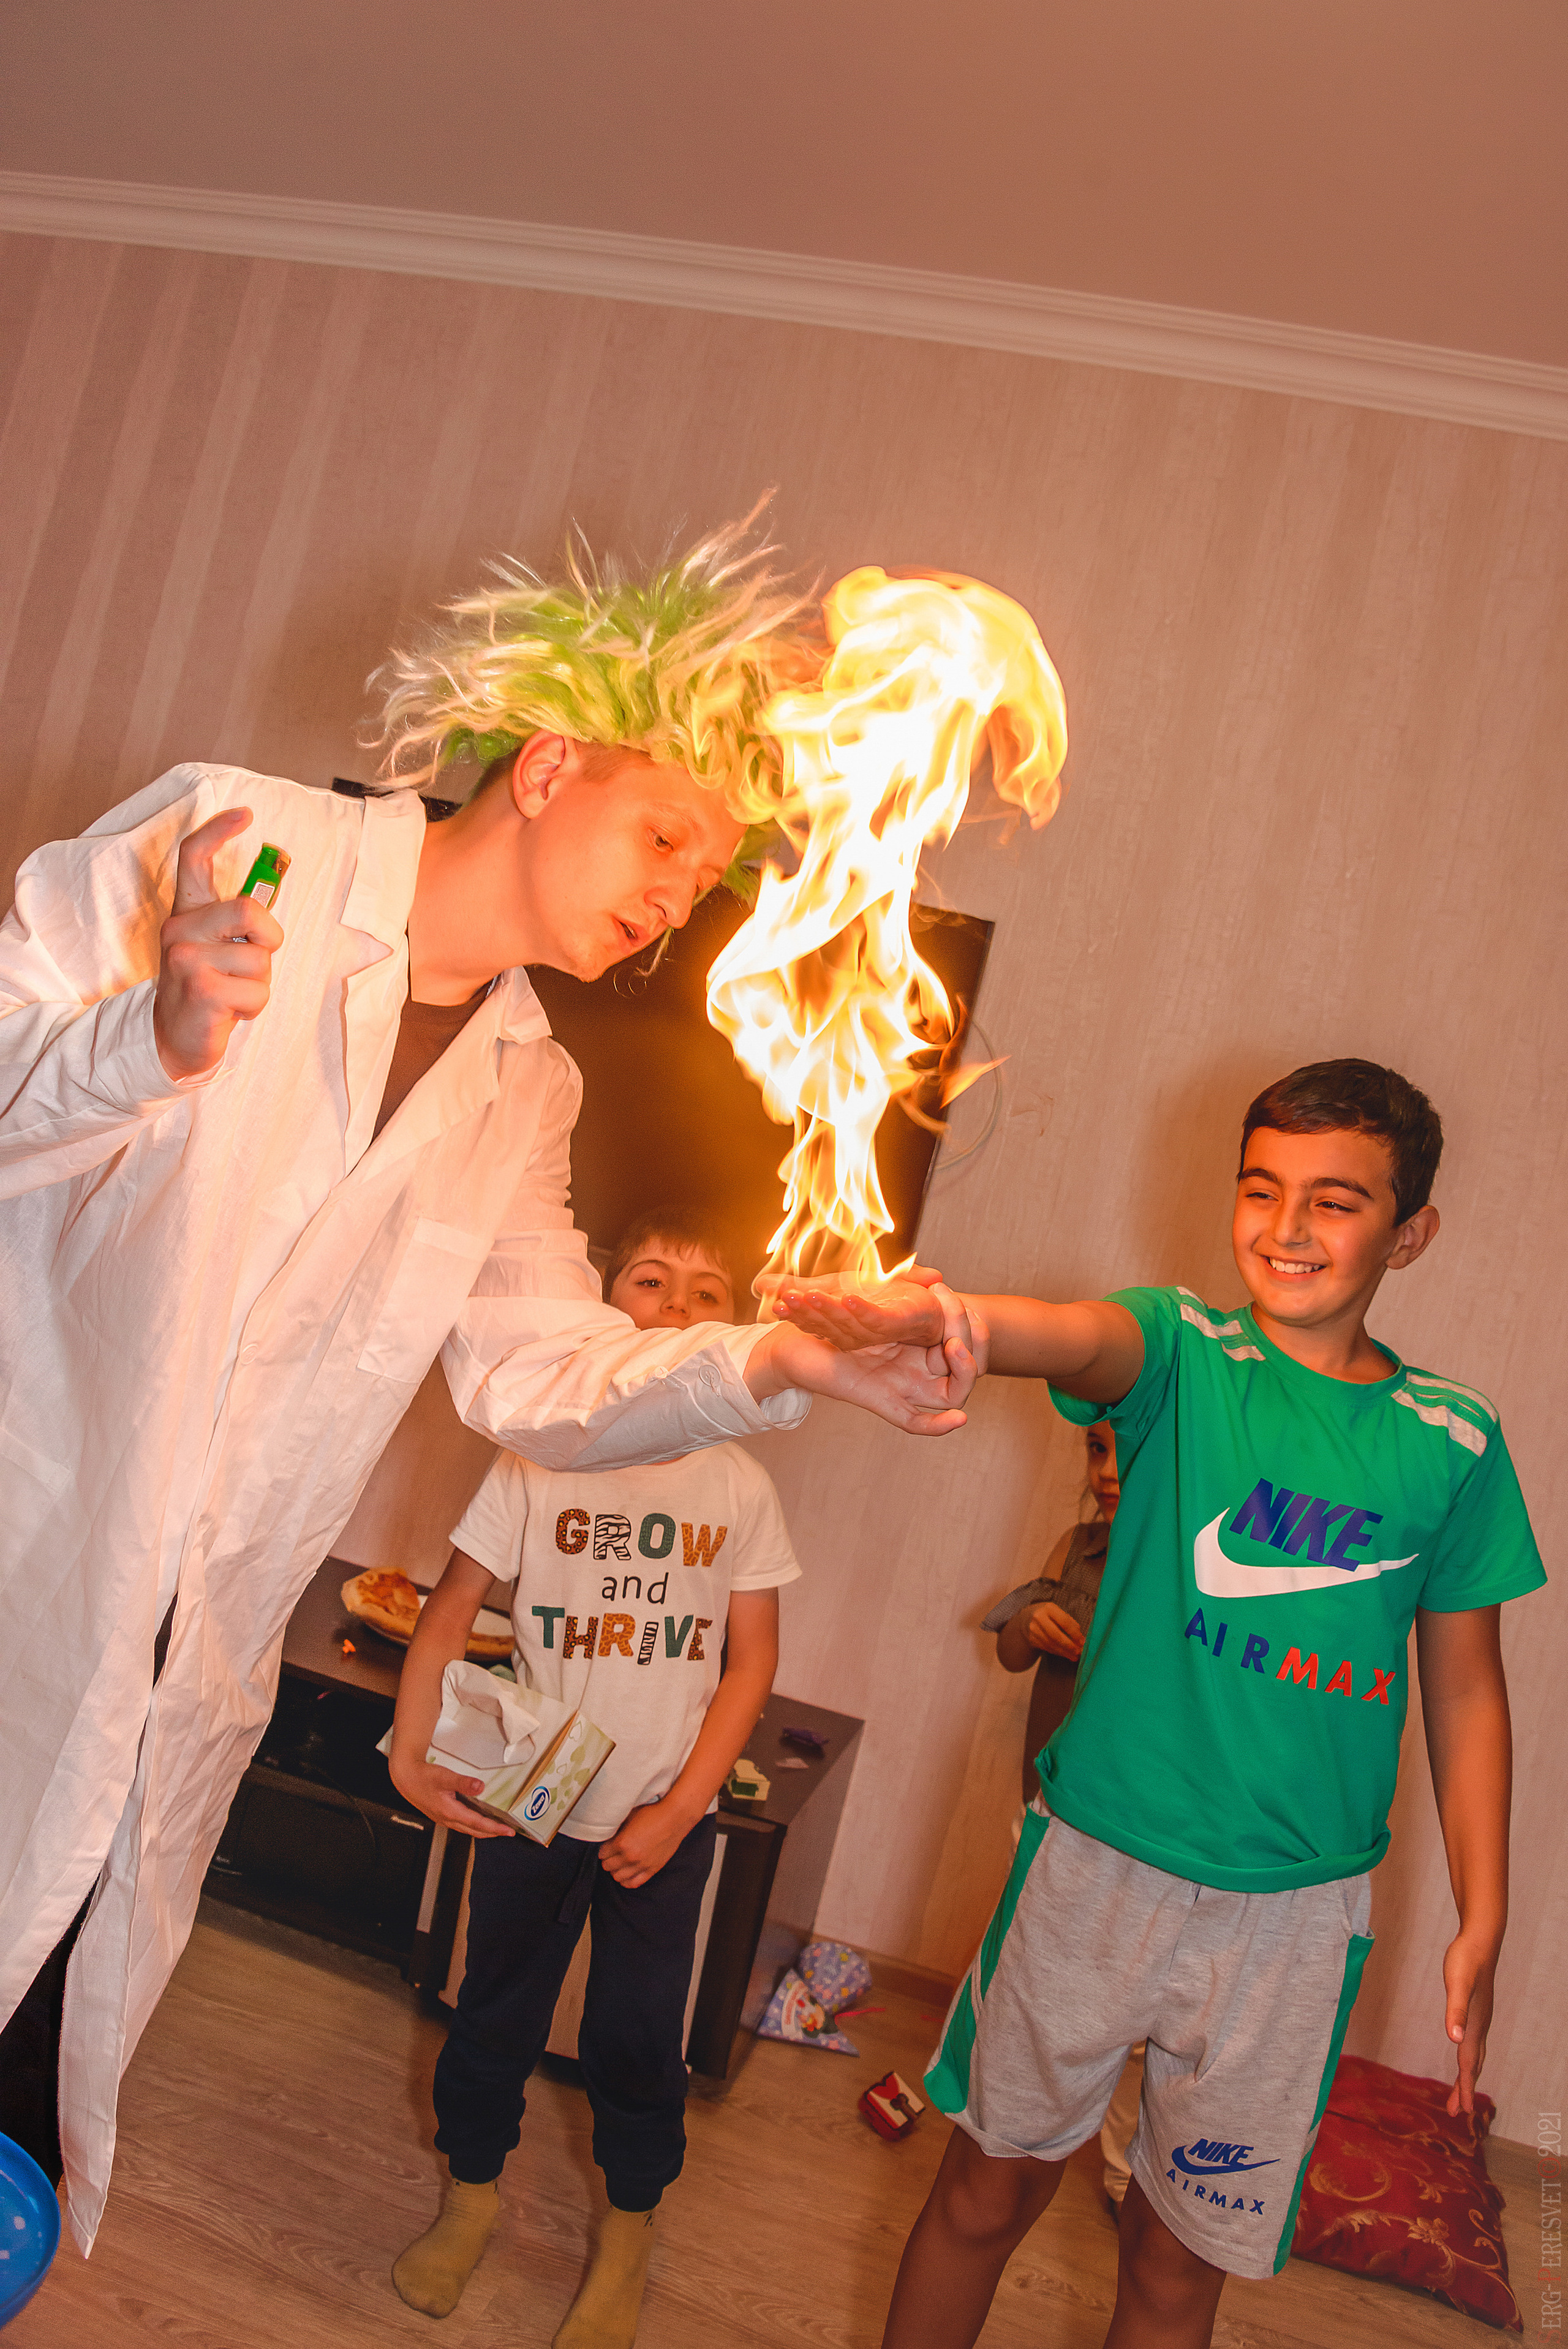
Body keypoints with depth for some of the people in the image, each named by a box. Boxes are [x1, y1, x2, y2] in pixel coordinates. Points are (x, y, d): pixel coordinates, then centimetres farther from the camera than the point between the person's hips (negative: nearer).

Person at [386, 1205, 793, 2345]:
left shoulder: (741, 1486, -6)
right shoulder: (539, 1459, -7)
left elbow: (752, 1660, -3)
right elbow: (453, 1608, -4)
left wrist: (679, 1808, -9)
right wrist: (412, 1750, -15)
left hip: (668, 1815, 0)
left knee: (639, 2033, 10)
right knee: (498, 2006, 14)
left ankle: (630, 2229, 36)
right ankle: (473, 2193, 42)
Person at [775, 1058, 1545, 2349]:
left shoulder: (1454, 1441, -1)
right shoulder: (1182, 1353, -8)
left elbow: (1466, 1687, 6)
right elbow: (1074, 1334, -31)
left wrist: (1481, 1923, 4)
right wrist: (925, 1314, -53)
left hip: (1297, 1910, 1)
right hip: (1097, 1860, -1)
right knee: (990, 2188, 14)